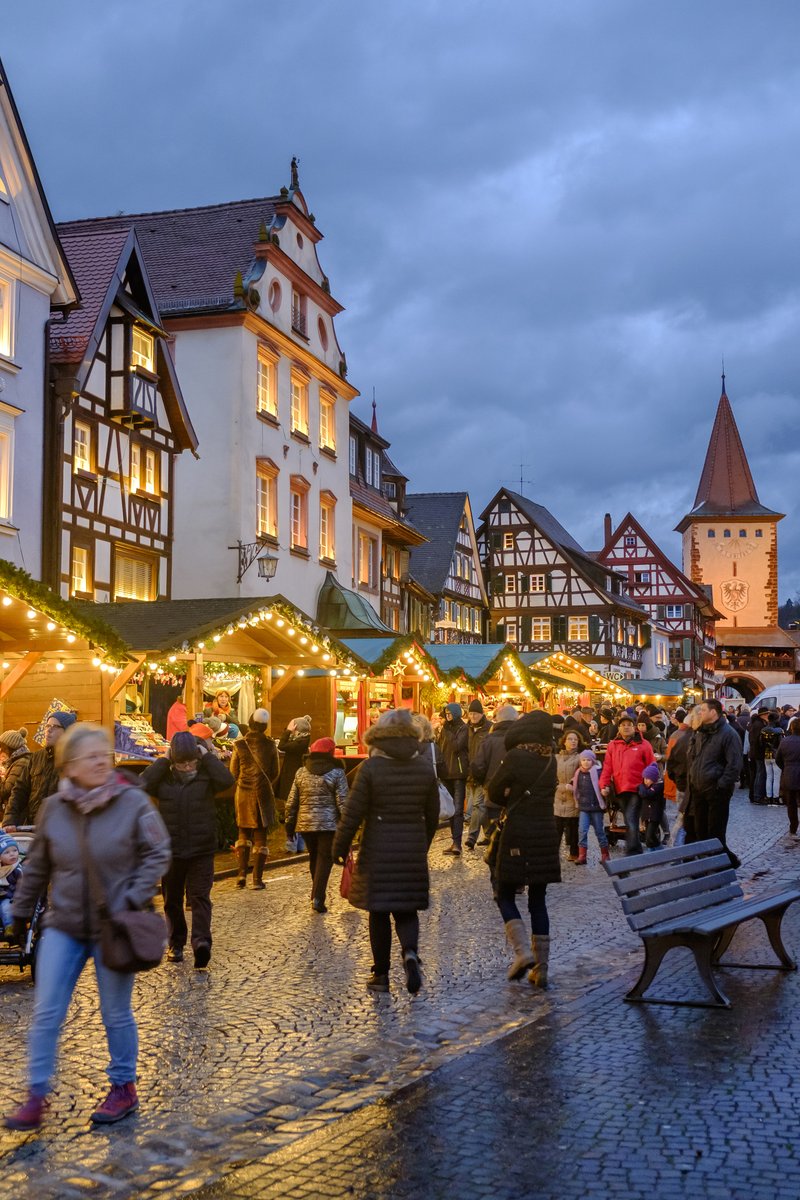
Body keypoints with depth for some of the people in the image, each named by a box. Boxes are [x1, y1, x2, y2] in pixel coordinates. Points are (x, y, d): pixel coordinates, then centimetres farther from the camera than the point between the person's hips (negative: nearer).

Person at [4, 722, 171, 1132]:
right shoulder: (53, 808, -3)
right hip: (63, 927, 3)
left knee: (116, 1015, 10)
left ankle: (123, 1088, 28)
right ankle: (36, 1097, 14)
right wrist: (22, 909, 15)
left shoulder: (133, 802, -12)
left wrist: (135, 898, -16)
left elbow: (157, 853, -6)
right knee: (46, 1014, 2)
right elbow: (37, 865, 9)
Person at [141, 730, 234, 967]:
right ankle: (176, 943, 26)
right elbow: (142, 784, -17)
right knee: (172, 900, 12)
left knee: (200, 897, -10)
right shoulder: (164, 779, 1)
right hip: (170, 851, 2)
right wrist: (163, 760, -12)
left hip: (202, 851, -2)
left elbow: (227, 780, -20)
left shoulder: (206, 777, -1)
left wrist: (207, 755, -12)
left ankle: (201, 942, -21)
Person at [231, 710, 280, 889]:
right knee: (260, 835, 4)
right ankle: (257, 878, 3)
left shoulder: (240, 745, -7)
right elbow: (275, 772, 4)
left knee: (244, 832, 14)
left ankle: (241, 873, 3)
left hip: (243, 793, 0)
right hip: (263, 794, 0)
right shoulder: (270, 745, -5)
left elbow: (233, 771, 1)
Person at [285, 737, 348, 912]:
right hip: (329, 824, -4)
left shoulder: (301, 772, 6)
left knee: (313, 858, 18)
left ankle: (316, 894, 27)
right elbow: (342, 802, -8)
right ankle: (318, 898, -10)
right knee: (325, 859, 0)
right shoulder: (337, 773, -4)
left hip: (305, 823, 4)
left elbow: (291, 802, 7)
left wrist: (290, 825, 15)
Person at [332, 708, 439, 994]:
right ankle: (410, 952, -13)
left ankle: (381, 975, 15)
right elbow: (432, 815, 9)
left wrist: (339, 848, 1)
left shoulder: (371, 767, -11)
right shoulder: (425, 767, 0)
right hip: (413, 852, 3)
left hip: (377, 853, -2)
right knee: (407, 910, 13)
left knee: (379, 913, 9)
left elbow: (352, 813, -10)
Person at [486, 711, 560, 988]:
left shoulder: (516, 756, -11)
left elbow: (494, 793, -3)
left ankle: (522, 952, -8)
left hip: (517, 834, -5)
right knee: (538, 901, 11)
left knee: (505, 894, 9)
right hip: (546, 835, 5)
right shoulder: (550, 760, 6)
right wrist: (518, 801, 8)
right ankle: (541, 967, 10)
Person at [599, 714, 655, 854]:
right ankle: (636, 851, 25)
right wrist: (604, 785, -5)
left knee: (631, 821, -14)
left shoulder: (643, 745, 0)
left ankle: (632, 853, -13)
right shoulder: (612, 745, 10)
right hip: (620, 790, 4)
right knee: (630, 822, 14)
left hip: (637, 789, -4)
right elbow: (607, 767, 6)